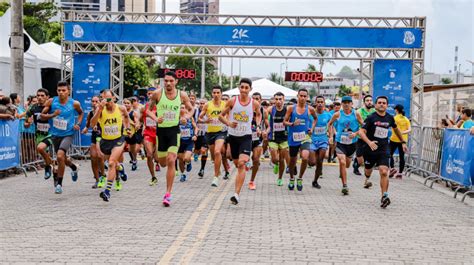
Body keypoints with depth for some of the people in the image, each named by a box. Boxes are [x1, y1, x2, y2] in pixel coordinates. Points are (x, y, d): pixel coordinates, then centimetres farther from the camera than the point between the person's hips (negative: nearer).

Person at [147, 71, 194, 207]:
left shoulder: (182, 95, -2)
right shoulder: (157, 93, -6)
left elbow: (191, 109, 13)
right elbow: (148, 108, 5)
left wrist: (186, 117, -9)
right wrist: (155, 118, -14)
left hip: (174, 130, -1)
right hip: (161, 130, 1)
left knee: (171, 161, -14)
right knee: (163, 163, 11)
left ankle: (168, 194, -8)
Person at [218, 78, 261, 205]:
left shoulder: (254, 103, -4)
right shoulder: (232, 101, -6)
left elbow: (259, 114, 19)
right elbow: (221, 116, 2)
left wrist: (258, 124, 1)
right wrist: (228, 123, -16)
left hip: (246, 137, -2)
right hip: (233, 136, 2)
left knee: (241, 164, -18)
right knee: (236, 163, 14)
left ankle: (237, 194, -21)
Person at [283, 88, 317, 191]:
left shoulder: (310, 109, 0)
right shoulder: (291, 108, -2)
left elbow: (315, 118, 20)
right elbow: (285, 121, 1)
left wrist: (312, 128, 5)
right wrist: (292, 124, -18)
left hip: (305, 137, -1)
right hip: (293, 138, 1)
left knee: (305, 157, -24)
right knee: (292, 160, 14)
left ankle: (300, 178, -2)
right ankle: (292, 179, 40)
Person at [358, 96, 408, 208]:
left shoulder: (390, 118, 4)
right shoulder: (371, 118, -9)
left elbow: (396, 129, 25)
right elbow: (361, 132, -18)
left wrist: (403, 142, 27)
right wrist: (369, 142, -34)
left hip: (384, 149, 1)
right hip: (370, 149, -1)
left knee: (384, 172, -18)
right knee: (368, 171, 17)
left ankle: (384, 196, -18)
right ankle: (367, 180, 54)